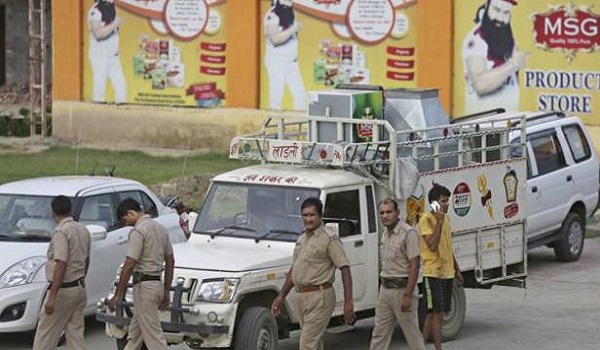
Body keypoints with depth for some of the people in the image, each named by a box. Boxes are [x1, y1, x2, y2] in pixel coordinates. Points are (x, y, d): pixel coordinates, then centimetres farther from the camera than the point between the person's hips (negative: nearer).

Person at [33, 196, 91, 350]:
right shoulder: (83, 230, 9)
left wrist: (52, 297, -24)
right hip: (80, 289, 8)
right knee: (76, 334, 9)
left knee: (45, 337, -2)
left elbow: (61, 265, -23)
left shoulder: (61, 232, -17)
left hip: (63, 290, -8)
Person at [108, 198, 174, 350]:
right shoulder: (160, 228, 14)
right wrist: (166, 291, 22)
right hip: (157, 284, 9)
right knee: (135, 333, 17)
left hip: (144, 286, -9)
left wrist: (117, 295, -15)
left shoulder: (138, 231, -14)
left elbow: (129, 265, -18)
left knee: (153, 335, -7)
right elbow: (170, 261, 17)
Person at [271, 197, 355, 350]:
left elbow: (345, 269, -14)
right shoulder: (302, 239, 15)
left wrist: (348, 302, -21)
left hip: (319, 297, -8)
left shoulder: (329, 239, -10)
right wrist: (281, 296, 19)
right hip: (301, 297, 8)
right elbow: (293, 271, 24)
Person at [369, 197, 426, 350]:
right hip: (385, 290, 8)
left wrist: (408, 295, -21)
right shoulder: (385, 234, 12)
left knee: (413, 334, 1)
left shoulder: (408, 233, -13)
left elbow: (414, 265, -17)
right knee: (379, 333, 8)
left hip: (401, 289, -8)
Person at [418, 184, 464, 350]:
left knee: (433, 313, 10)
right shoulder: (426, 219, -13)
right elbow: (432, 245, -23)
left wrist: (457, 269, 23)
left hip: (447, 273, 8)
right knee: (437, 313, -8)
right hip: (433, 273, -8)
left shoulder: (446, 218, 13)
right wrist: (439, 221, -24)